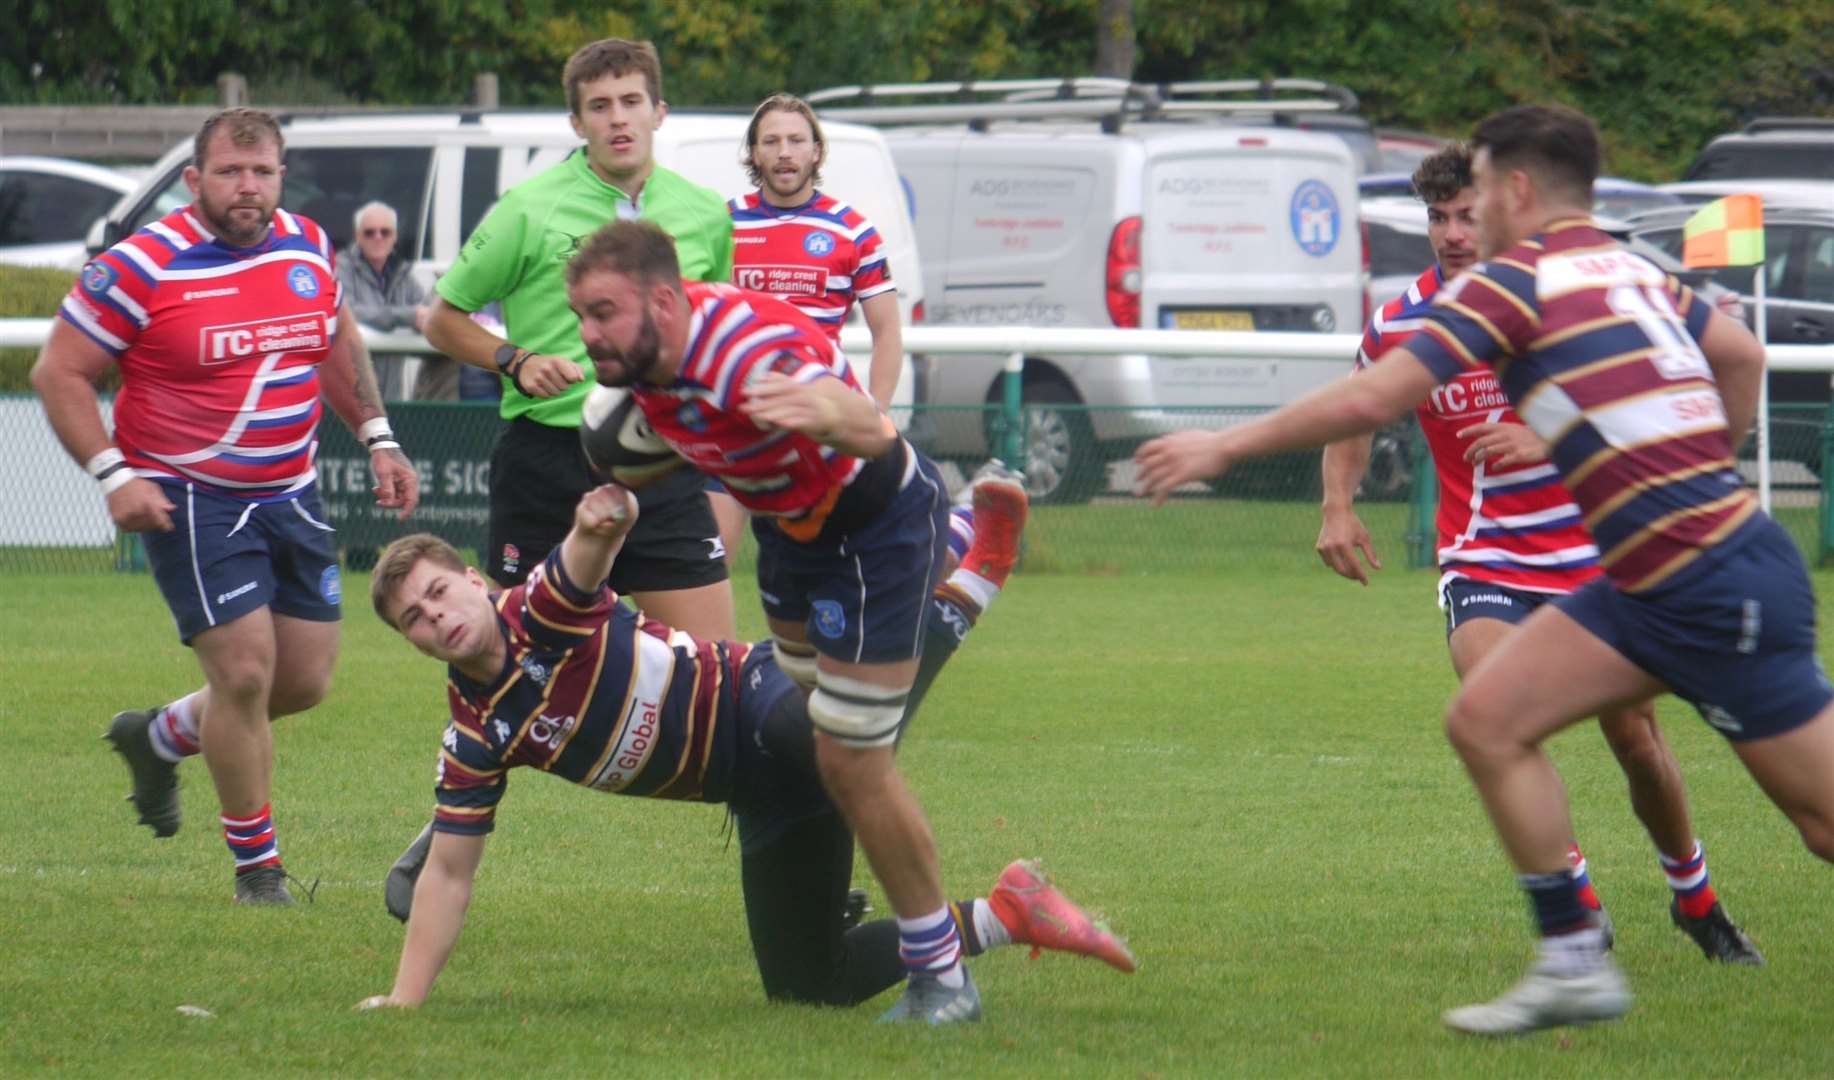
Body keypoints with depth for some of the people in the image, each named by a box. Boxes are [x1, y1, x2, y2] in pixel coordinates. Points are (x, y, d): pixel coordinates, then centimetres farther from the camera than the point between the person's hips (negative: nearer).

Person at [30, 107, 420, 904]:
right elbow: (59, 372, -9)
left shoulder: (308, 248, 3)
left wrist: (377, 438, 15)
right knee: (245, 671, -13)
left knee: (306, 680, 7)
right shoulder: (141, 268, -15)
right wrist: (113, 475, -18)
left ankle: (159, 737, 34)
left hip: (290, 495, 6)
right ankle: (255, 864, 4)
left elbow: (338, 344, 22)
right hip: (188, 501, -6)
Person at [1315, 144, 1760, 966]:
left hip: (1588, 552, 0)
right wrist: (1338, 507, -1)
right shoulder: (1400, 326, -5)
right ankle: (1575, 901, -13)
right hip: (1481, 555, 0)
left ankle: (1696, 902, 32)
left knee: (1638, 743, 5)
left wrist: (1549, 441, -27)